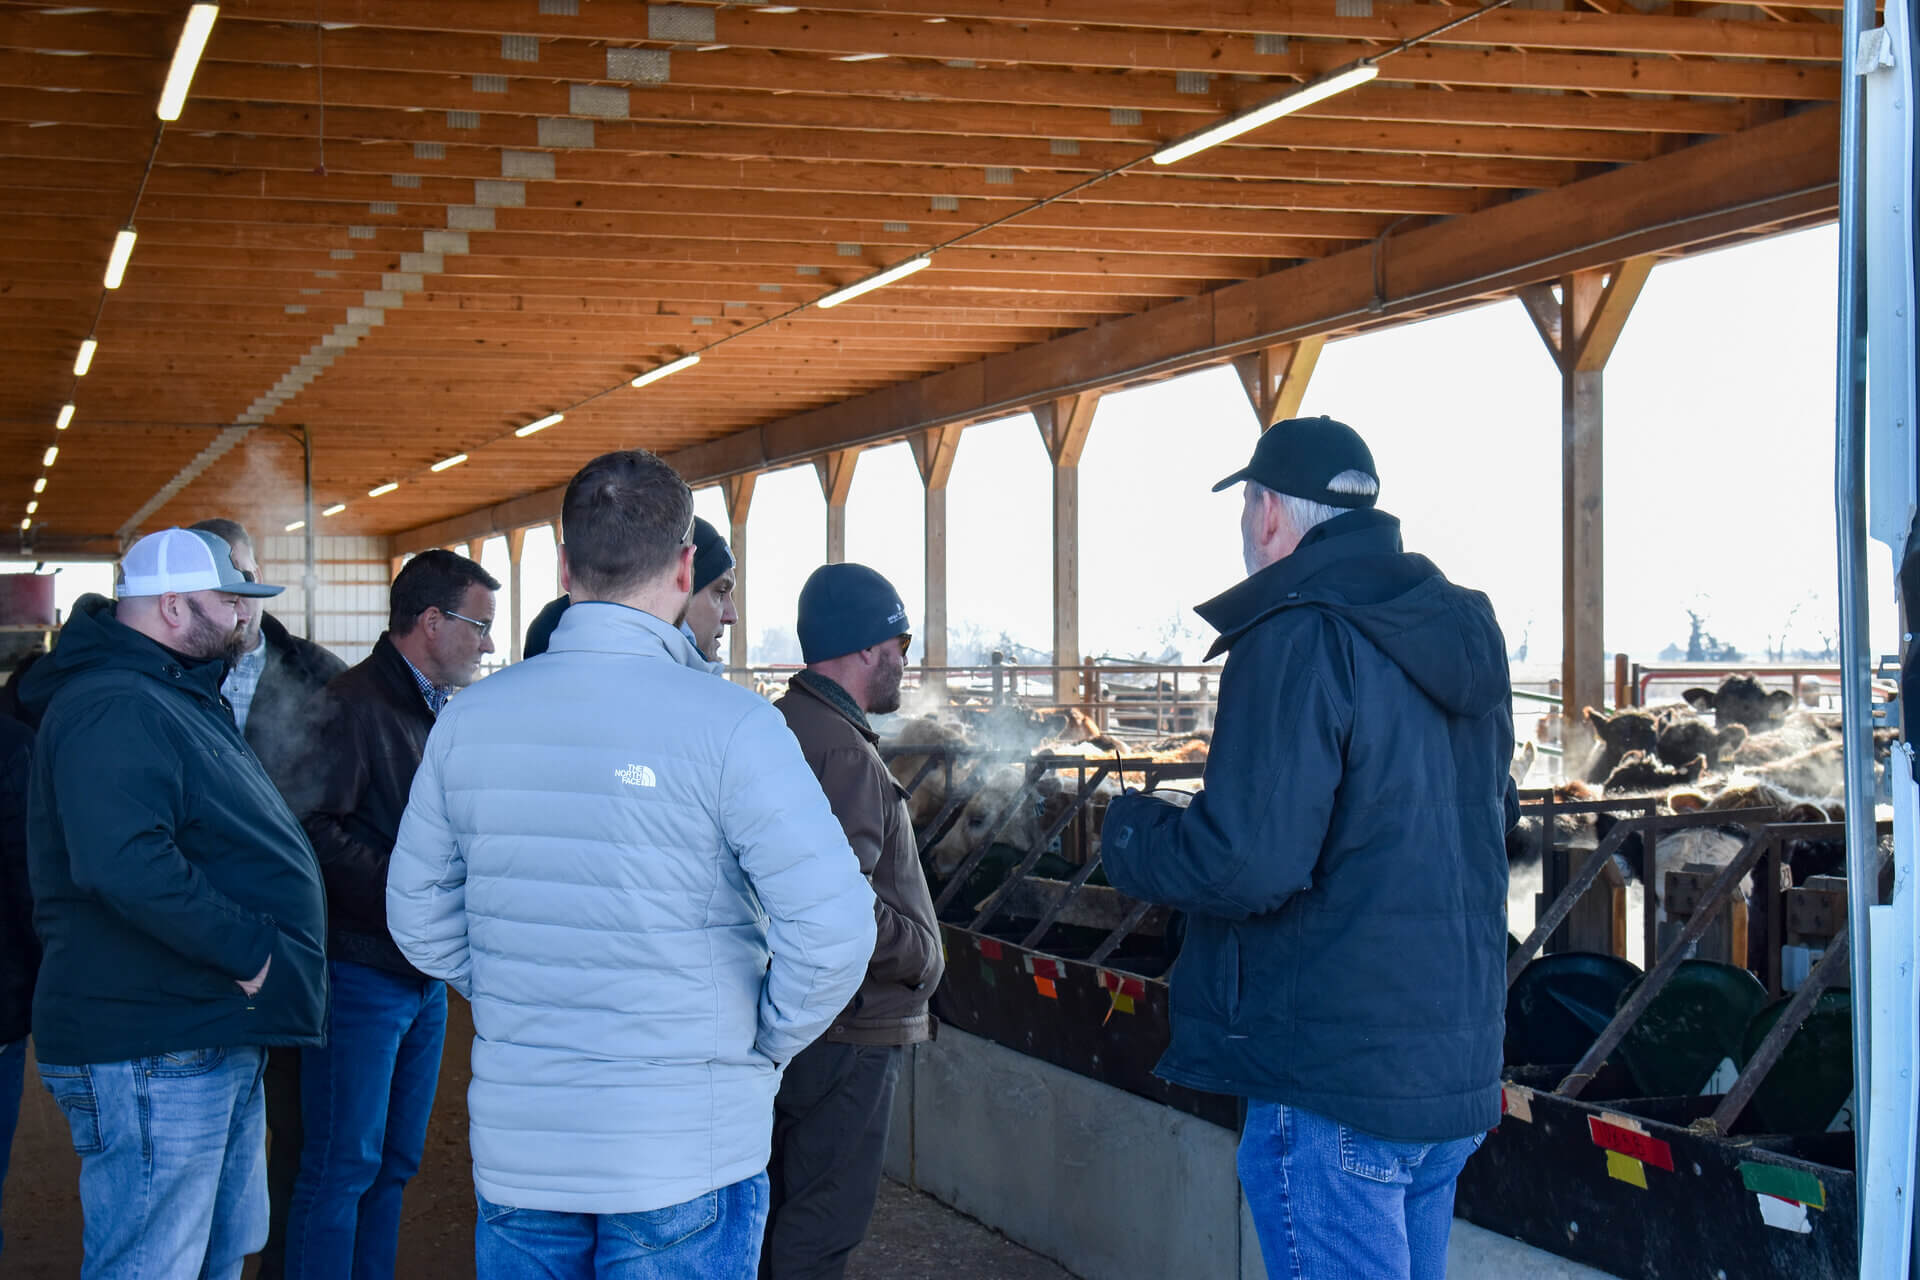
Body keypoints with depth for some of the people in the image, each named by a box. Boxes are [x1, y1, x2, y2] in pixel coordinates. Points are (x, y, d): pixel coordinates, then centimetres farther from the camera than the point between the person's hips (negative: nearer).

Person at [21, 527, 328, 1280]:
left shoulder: (183, 698, 19)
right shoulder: (112, 710, -17)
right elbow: (127, 865, -31)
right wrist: (250, 951, -25)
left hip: (214, 1044, 11)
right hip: (151, 1055, -11)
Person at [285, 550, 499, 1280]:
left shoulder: (436, 713, 15)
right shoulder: (353, 706, -14)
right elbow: (315, 831, -23)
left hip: (425, 971, 9)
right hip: (361, 968, -9)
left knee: (395, 1161, 15)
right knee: (343, 1165, -2)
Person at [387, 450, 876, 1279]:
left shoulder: (471, 719, 1)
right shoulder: (729, 725, -15)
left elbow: (419, 917, 9)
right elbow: (832, 927, -20)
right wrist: (769, 1041, -3)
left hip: (516, 1147, 4)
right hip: (684, 1151, -4)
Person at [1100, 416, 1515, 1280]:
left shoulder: (1297, 641, -17)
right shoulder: (1461, 638, 12)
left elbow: (1247, 863, -24)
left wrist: (1131, 833, -4)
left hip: (1337, 1083, -9)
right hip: (1455, 1071, 9)